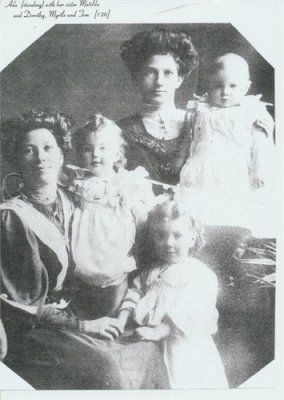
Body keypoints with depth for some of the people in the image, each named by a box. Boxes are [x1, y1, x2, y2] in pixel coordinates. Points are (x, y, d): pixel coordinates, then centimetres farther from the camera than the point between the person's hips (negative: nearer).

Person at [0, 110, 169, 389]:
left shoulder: (66, 202, 5)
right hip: (29, 332, -6)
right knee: (104, 369, -27)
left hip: (69, 315, 6)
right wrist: (81, 325, -14)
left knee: (147, 353, -7)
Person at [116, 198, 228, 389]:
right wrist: (121, 321, -9)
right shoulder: (150, 270, 14)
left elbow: (187, 316, -16)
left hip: (182, 347, -4)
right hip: (149, 346, 4)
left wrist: (158, 332, -25)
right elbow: (135, 293, 7)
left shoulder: (203, 275, -6)